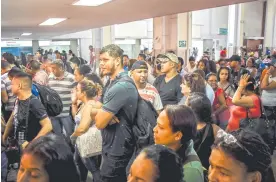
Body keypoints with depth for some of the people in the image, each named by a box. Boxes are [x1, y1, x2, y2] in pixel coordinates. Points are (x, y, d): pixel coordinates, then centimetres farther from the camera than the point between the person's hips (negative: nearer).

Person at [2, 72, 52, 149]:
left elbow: (48, 126, -27)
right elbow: (12, 119, 18)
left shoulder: (34, 103, -24)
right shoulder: (18, 101, 2)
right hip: (18, 146, 8)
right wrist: (4, 137, 20)